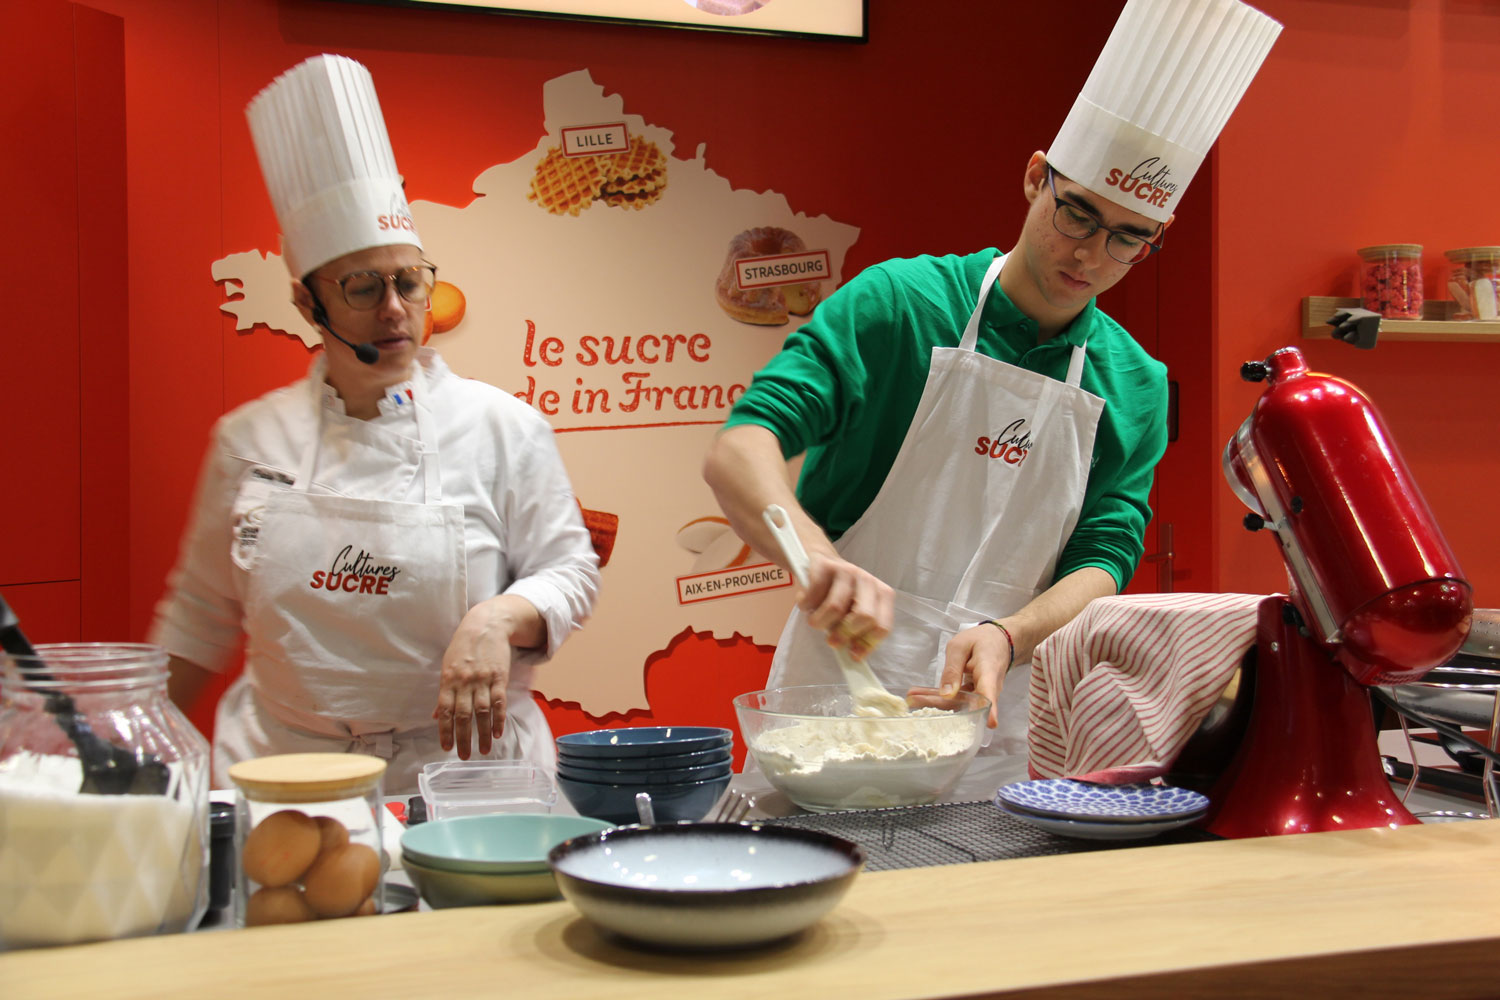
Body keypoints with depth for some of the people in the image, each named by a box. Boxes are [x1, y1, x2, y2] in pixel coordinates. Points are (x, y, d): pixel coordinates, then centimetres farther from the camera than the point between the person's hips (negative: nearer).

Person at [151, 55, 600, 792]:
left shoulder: (502, 427, 1)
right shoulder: (249, 439, 8)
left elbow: (569, 571, 5)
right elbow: (199, 613, 18)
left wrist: (499, 618, -15)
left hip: (459, 767, -1)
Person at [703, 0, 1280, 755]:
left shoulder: (1136, 387, 7)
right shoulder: (900, 304, -4)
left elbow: (1105, 556, 3)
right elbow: (737, 450, -12)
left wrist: (1007, 635, -19)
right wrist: (815, 554, -32)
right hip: (839, 695, -3)